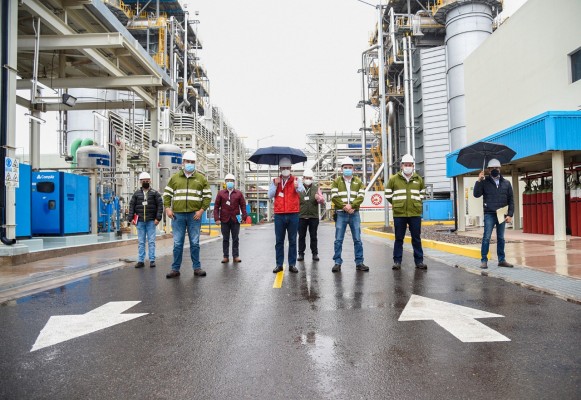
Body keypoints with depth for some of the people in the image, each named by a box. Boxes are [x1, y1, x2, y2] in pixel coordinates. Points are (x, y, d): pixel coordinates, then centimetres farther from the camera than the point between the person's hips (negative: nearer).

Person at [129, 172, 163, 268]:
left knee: (151, 241, 0)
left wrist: (158, 218, -9)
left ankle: (152, 260, 6)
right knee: (141, 242, 7)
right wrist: (131, 218, 0)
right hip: (140, 221, 2)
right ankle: (141, 261, 12)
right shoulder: (136, 193, 9)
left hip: (151, 221, -2)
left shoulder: (155, 193, 2)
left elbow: (160, 205, -2)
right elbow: (131, 205, 9)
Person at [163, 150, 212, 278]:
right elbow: (167, 194, 13)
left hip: (194, 216, -1)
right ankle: (175, 269, 12)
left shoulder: (201, 178, 8)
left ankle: (197, 268, 14)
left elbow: (208, 196, 6)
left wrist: (201, 210, -6)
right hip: (178, 215, 1)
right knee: (177, 243, 4)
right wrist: (167, 208, -1)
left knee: (195, 243, 6)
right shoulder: (174, 177, 11)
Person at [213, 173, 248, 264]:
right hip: (224, 220, 0)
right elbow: (216, 206, 3)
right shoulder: (220, 193, 6)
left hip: (235, 220, 0)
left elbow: (243, 205, 5)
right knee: (225, 239, 6)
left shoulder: (239, 193, 7)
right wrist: (217, 218, -6)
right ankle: (226, 256, 13)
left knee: (235, 238, 6)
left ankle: (236, 256, 12)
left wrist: (244, 216, -6)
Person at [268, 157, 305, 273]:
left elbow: (302, 190, -17)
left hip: (293, 215, -1)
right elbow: (270, 196, -1)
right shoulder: (275, 181, 8)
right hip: (279, 215, 1)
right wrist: (276, 185, -15)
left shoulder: (296, 180, 3)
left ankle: (292, 264, 12)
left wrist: (297, 187, -39)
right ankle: (279, 264, 12)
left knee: (292, 240, 5)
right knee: (279, 241, 6)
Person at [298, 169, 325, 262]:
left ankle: (315, 253, 14)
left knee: (313, 236, 6)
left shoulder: (316, 188, 8)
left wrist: (319, 198, -17)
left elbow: (323, 201, 6)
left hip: (314, 216, 1)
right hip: (301, 216, 0)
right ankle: (301, 253, 13)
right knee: (301, 236, 5)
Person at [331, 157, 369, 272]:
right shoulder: (336, 181, 6)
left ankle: (359, 263, 11)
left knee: (357, 239, 3)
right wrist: (344, 206, -15)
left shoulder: (358, 182, 10)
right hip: (341, 214, -1)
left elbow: (361, 197, -1)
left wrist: (351, 206, -16)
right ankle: (337, 263, 8)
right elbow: (334, 197, -5)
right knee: (338, 240, 0)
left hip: (354, 214, 1)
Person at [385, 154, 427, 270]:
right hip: (399, 214, -1)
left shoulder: (419, 179, 7)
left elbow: (422, 193, 23)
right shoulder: (394, 179, 1)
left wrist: (416, 203, 12)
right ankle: (397, 261, 13)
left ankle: (419, 261, 15)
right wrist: (395, 203, 8)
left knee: (416, 238, 7)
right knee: (399, 239, 5)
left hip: (415, 213, 2)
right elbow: (388, 193, 11)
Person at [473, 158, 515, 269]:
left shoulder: (506, 183, 10)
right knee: (486, 237, -4)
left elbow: (511, 200, 9)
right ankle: (484, 260, 1)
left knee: (501, 238, 10)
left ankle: (502, 260, 18)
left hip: (502, 214, 3)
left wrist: (510, 214, 0)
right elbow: (476, 194, -8)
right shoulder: (485, 182, 4)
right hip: (489, 214, -3)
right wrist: (479, 181, -18)